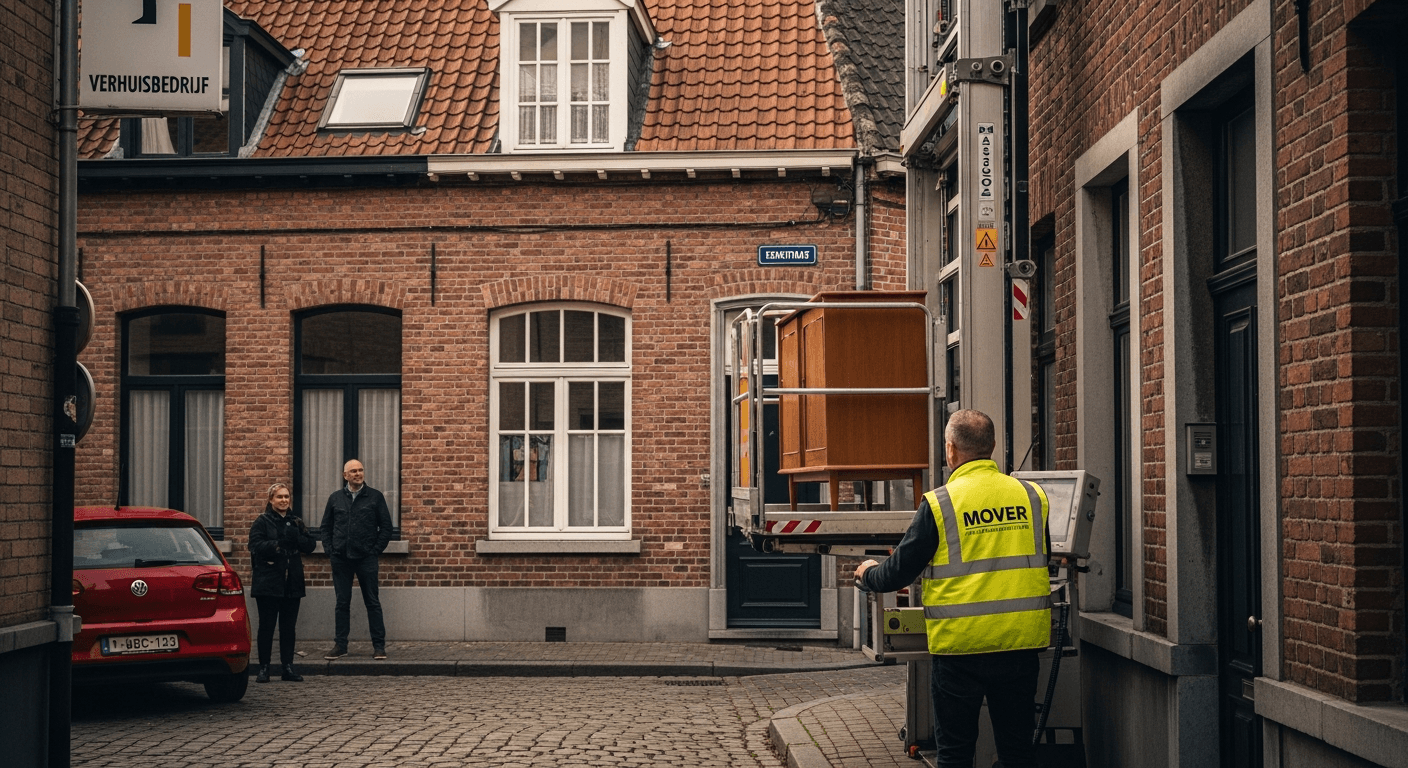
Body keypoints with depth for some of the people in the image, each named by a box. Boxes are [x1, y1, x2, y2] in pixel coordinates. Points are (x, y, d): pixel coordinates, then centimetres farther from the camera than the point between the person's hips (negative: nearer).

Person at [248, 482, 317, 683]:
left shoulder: (296, 522, 13)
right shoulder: (262, 522, 0)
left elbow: (311, 544, 4)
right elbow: (255, 546, -14)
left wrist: (297, 538, -15)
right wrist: (279, 543, -25)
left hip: (292, 583, 4)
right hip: (268, 582, -4)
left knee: (288, 627, 6)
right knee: (266, 626, 0)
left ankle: (288, 667, 11)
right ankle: (263, 668, 6)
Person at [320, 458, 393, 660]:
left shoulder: (375, 497, 3)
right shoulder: (335, 498, 10)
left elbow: (386, 526, 3)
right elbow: (326, 527, 14)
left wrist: (376, 551, -5)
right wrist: (330, 551, 3)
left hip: (366, 559, -2)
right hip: (341, 559, 2)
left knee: (373, 602, 1)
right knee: (342, 603, 6)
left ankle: (379, 646, 4)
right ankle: (340, 645, 12)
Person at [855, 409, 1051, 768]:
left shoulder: (939, 504, -10)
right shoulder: (1032, 497, 2)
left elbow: (898, 573, -4)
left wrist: (869, 573, 18)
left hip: (961, 646, -4)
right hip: (1022, 644, 4)